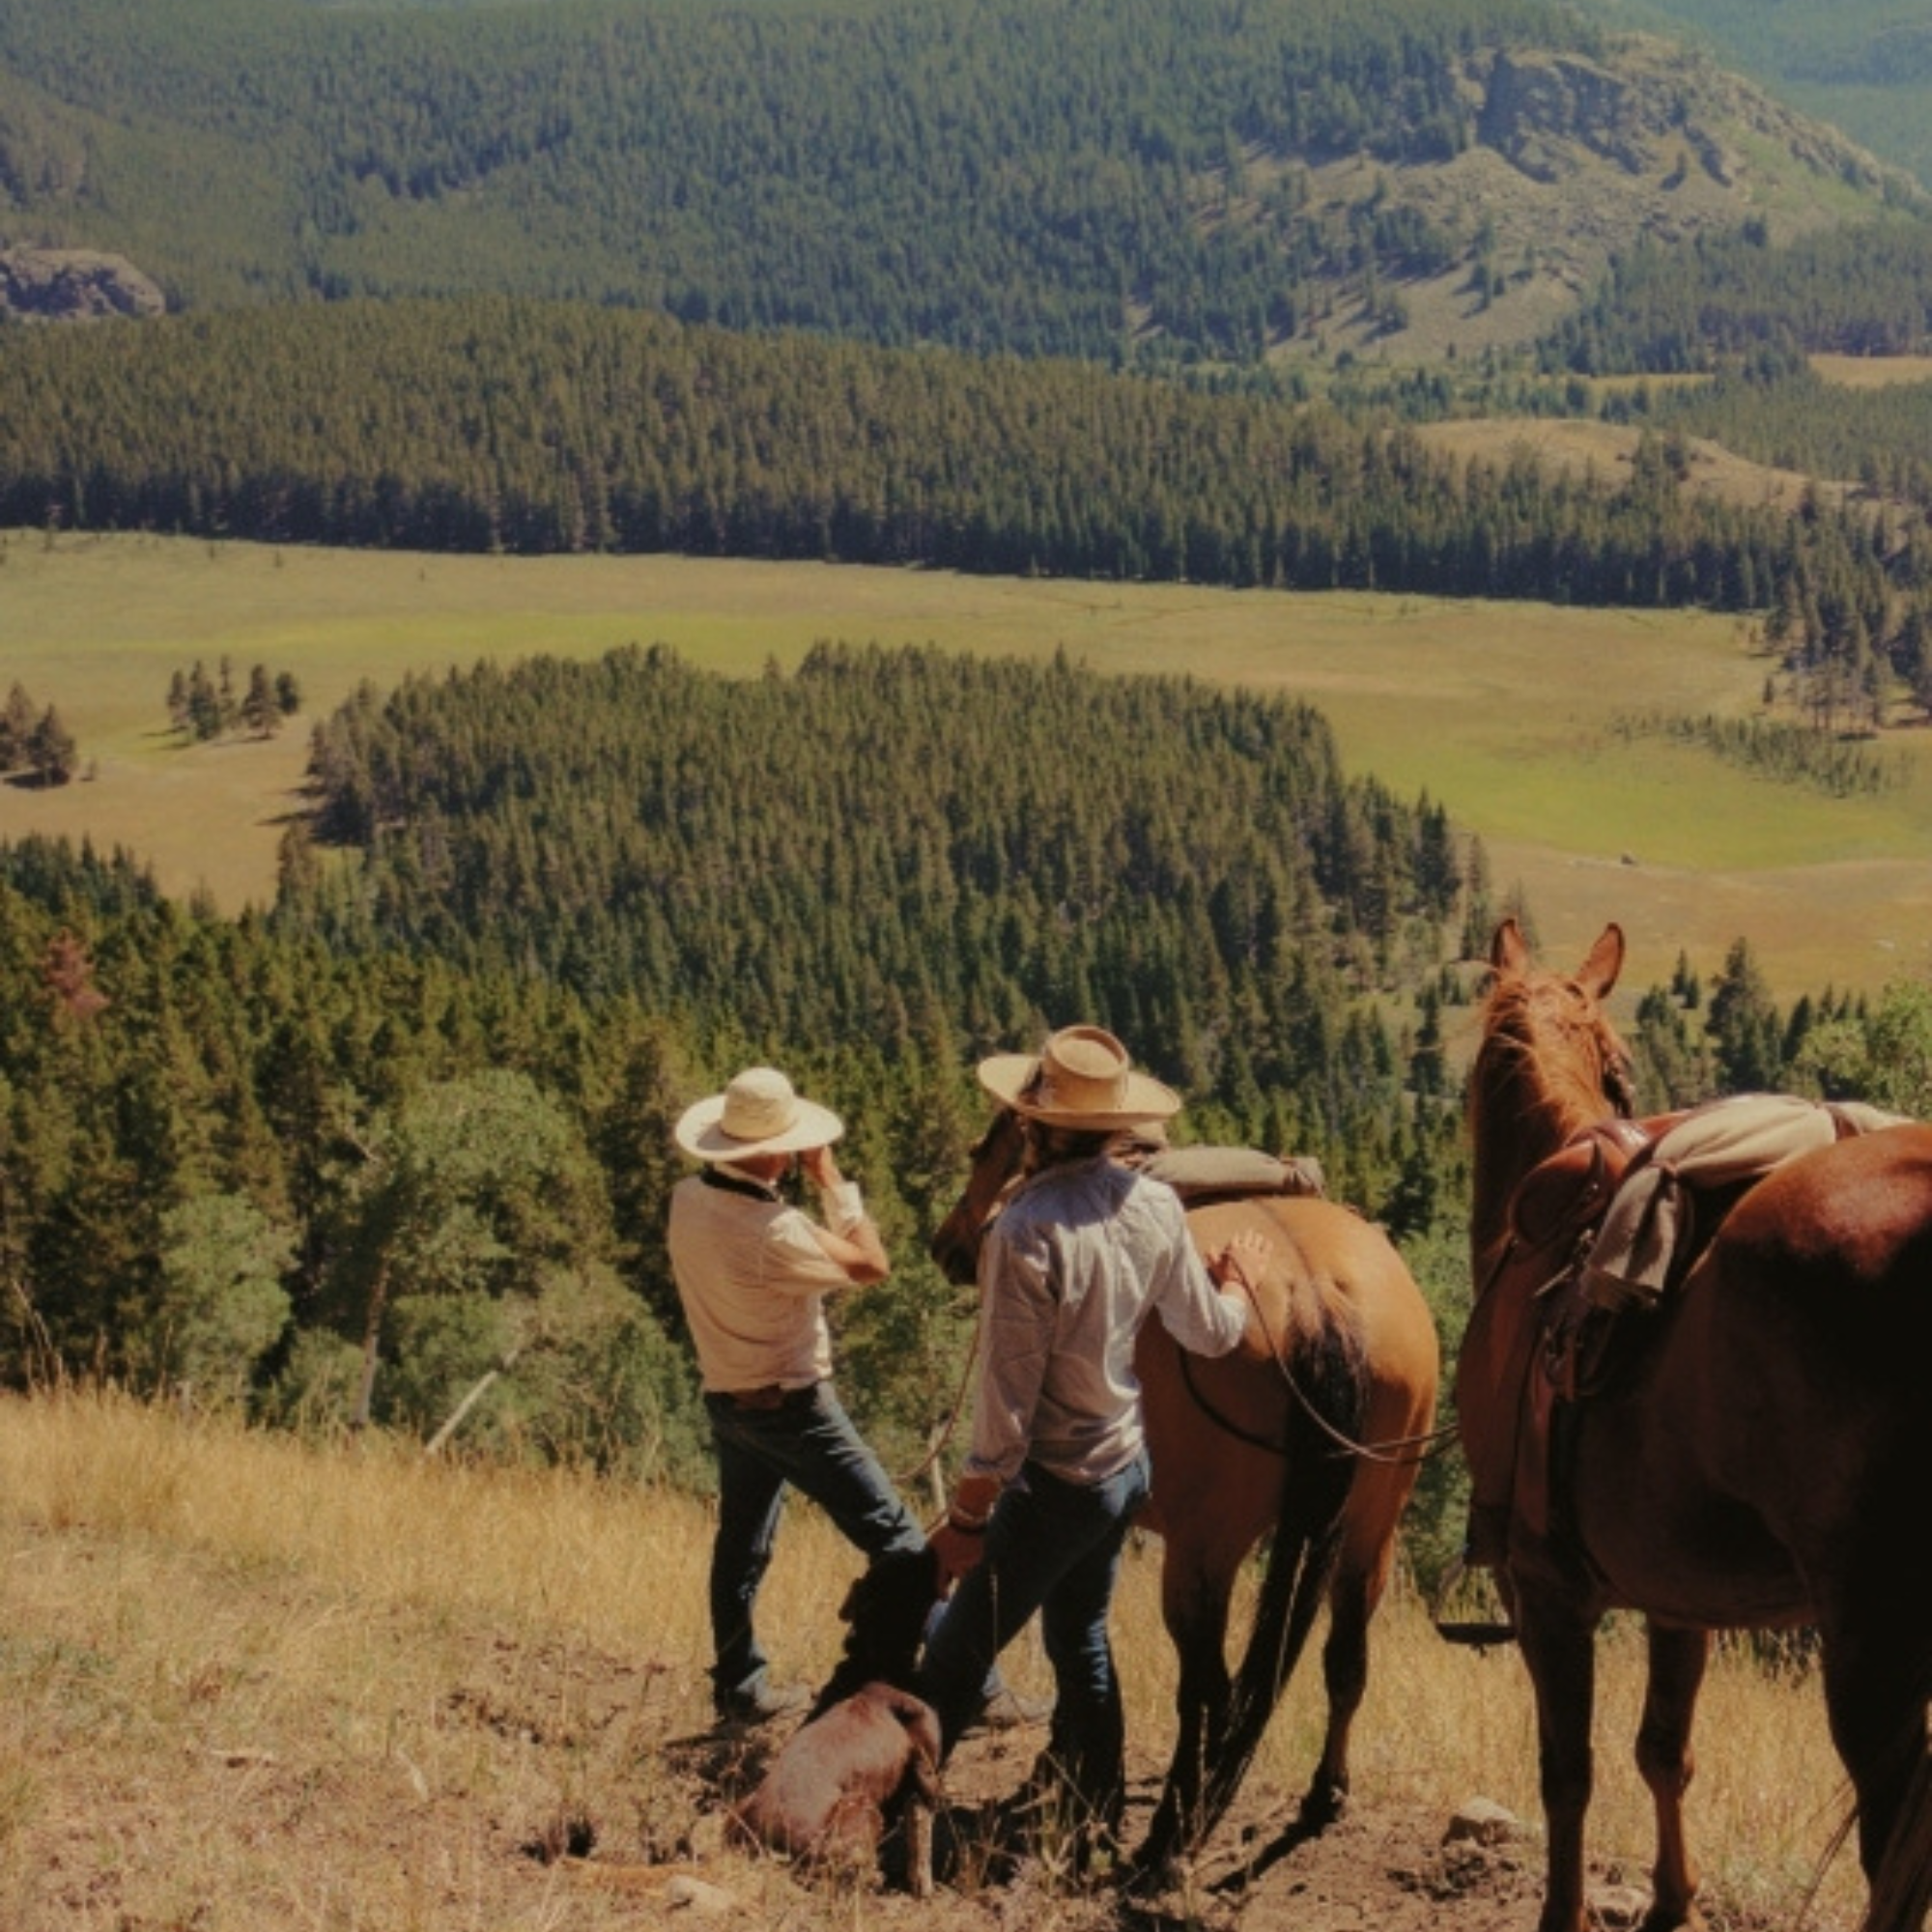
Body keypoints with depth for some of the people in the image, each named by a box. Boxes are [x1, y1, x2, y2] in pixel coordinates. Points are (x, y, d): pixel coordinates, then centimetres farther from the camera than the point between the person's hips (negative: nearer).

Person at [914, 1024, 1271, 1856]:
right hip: (1127, 1465, 7)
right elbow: (1209, 1333, 9)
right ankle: (1093, 1815, 36)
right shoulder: (1155, 1205, -5)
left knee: (954, 1661, 3)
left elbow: (1007, 1398, -23)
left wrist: (966, 1516, -13)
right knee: (1081, 1639, 24)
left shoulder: (1025, 1232, -26)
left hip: (1056, 1482, -7)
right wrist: (1239, 1283, 30)